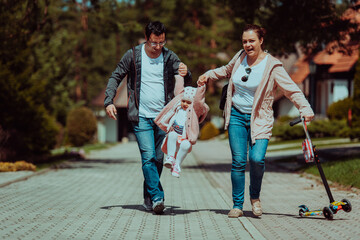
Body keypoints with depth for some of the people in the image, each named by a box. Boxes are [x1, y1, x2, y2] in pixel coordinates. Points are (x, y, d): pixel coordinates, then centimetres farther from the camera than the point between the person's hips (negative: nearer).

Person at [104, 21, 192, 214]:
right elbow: (116, 77, 7)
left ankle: (148, 198, 20)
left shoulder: (169, 57, 2)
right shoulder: (133, 55, -1)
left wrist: (185, 74, -29)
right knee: (148, 157, -13)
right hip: (141, 117, -2)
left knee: (158, 159, 7)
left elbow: (186, 80, -4)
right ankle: (157, 197, -16)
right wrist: (108, 101, -6)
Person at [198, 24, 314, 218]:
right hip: (236, 116, 3)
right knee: (238, 161, -3)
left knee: (257, 158, -19)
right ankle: (237, 205, 8)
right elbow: (227, 70, 29)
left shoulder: (272, 66, -9)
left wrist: (305, 109, -26)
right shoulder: (240, 57, 6)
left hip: (259, 120, -3)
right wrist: (208, 75, 17)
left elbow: (292, 90, -12)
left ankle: (255, 197, 8)